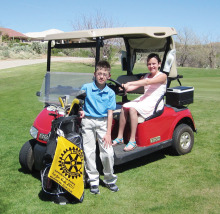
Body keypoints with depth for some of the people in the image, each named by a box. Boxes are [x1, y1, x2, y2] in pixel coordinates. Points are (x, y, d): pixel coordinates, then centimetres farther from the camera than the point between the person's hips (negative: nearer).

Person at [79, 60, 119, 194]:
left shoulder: (110, 93, 0)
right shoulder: (86, 88, -1)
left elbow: (110, 113, -1)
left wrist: (108, 133, -6)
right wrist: (81, 111, -15)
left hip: (103, 122, 0)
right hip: (88, 121, 0)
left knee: (108, 152, -5)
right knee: (89, 152, 2)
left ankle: (110, 179, 16)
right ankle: (93, 181, 16)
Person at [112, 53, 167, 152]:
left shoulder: (162, 76, -3)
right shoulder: (146, 76, 21)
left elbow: (147, 82, -19)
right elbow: (135, 86, 6)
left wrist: (130, 83, -27)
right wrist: (126, 87, -15)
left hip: (154, 103, -7)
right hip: (143, 99, 7)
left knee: (133, 108, -31)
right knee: (124, 107, -19)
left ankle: (133, 141, -29)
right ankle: (120, 137, -14)